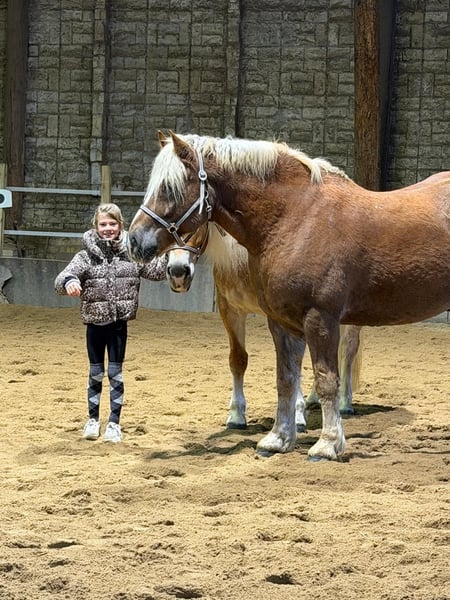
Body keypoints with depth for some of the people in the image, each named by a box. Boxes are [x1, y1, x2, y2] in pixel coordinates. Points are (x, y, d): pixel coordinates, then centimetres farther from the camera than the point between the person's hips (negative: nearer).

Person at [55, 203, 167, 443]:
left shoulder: (131, 254, 0)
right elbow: (62, 279, -15)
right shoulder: (86, 256, -6)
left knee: (115, 373, 5)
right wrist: (69, 282, -39)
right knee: (96, 373, 11)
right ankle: (93, 419, 24)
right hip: (94, 322, 0)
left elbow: (156, 270, 2)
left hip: (119, 323, 0)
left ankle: (114, 423, 14)